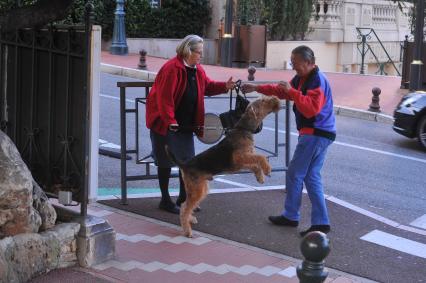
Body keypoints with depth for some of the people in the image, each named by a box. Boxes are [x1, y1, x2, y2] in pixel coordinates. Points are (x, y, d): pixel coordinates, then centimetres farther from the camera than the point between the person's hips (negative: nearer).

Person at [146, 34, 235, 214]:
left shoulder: (197, 70, 6)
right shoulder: (172, 68, -21)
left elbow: (207, 86, 17)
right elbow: (165, 97, -25)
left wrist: (225, 86, 0)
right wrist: (170, 120, -29)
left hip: (186, 124, 8)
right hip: (165, 123, -8)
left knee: (188, 160, 11)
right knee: (166, 162, 1)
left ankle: (184, 198, 23)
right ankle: (165, 200, 13)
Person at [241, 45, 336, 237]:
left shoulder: (318, 81, -17)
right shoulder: (302, 78, 12)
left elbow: (311, 109, -28)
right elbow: (281, 90, 23)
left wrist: (292, 92, -27)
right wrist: (257, 88, 15)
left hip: (315, 135, -10)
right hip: (316, 134, 10)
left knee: (294, 174, 0)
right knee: (311, 177, 9)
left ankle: (290, 216, 13)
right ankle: (320, 222, 9)